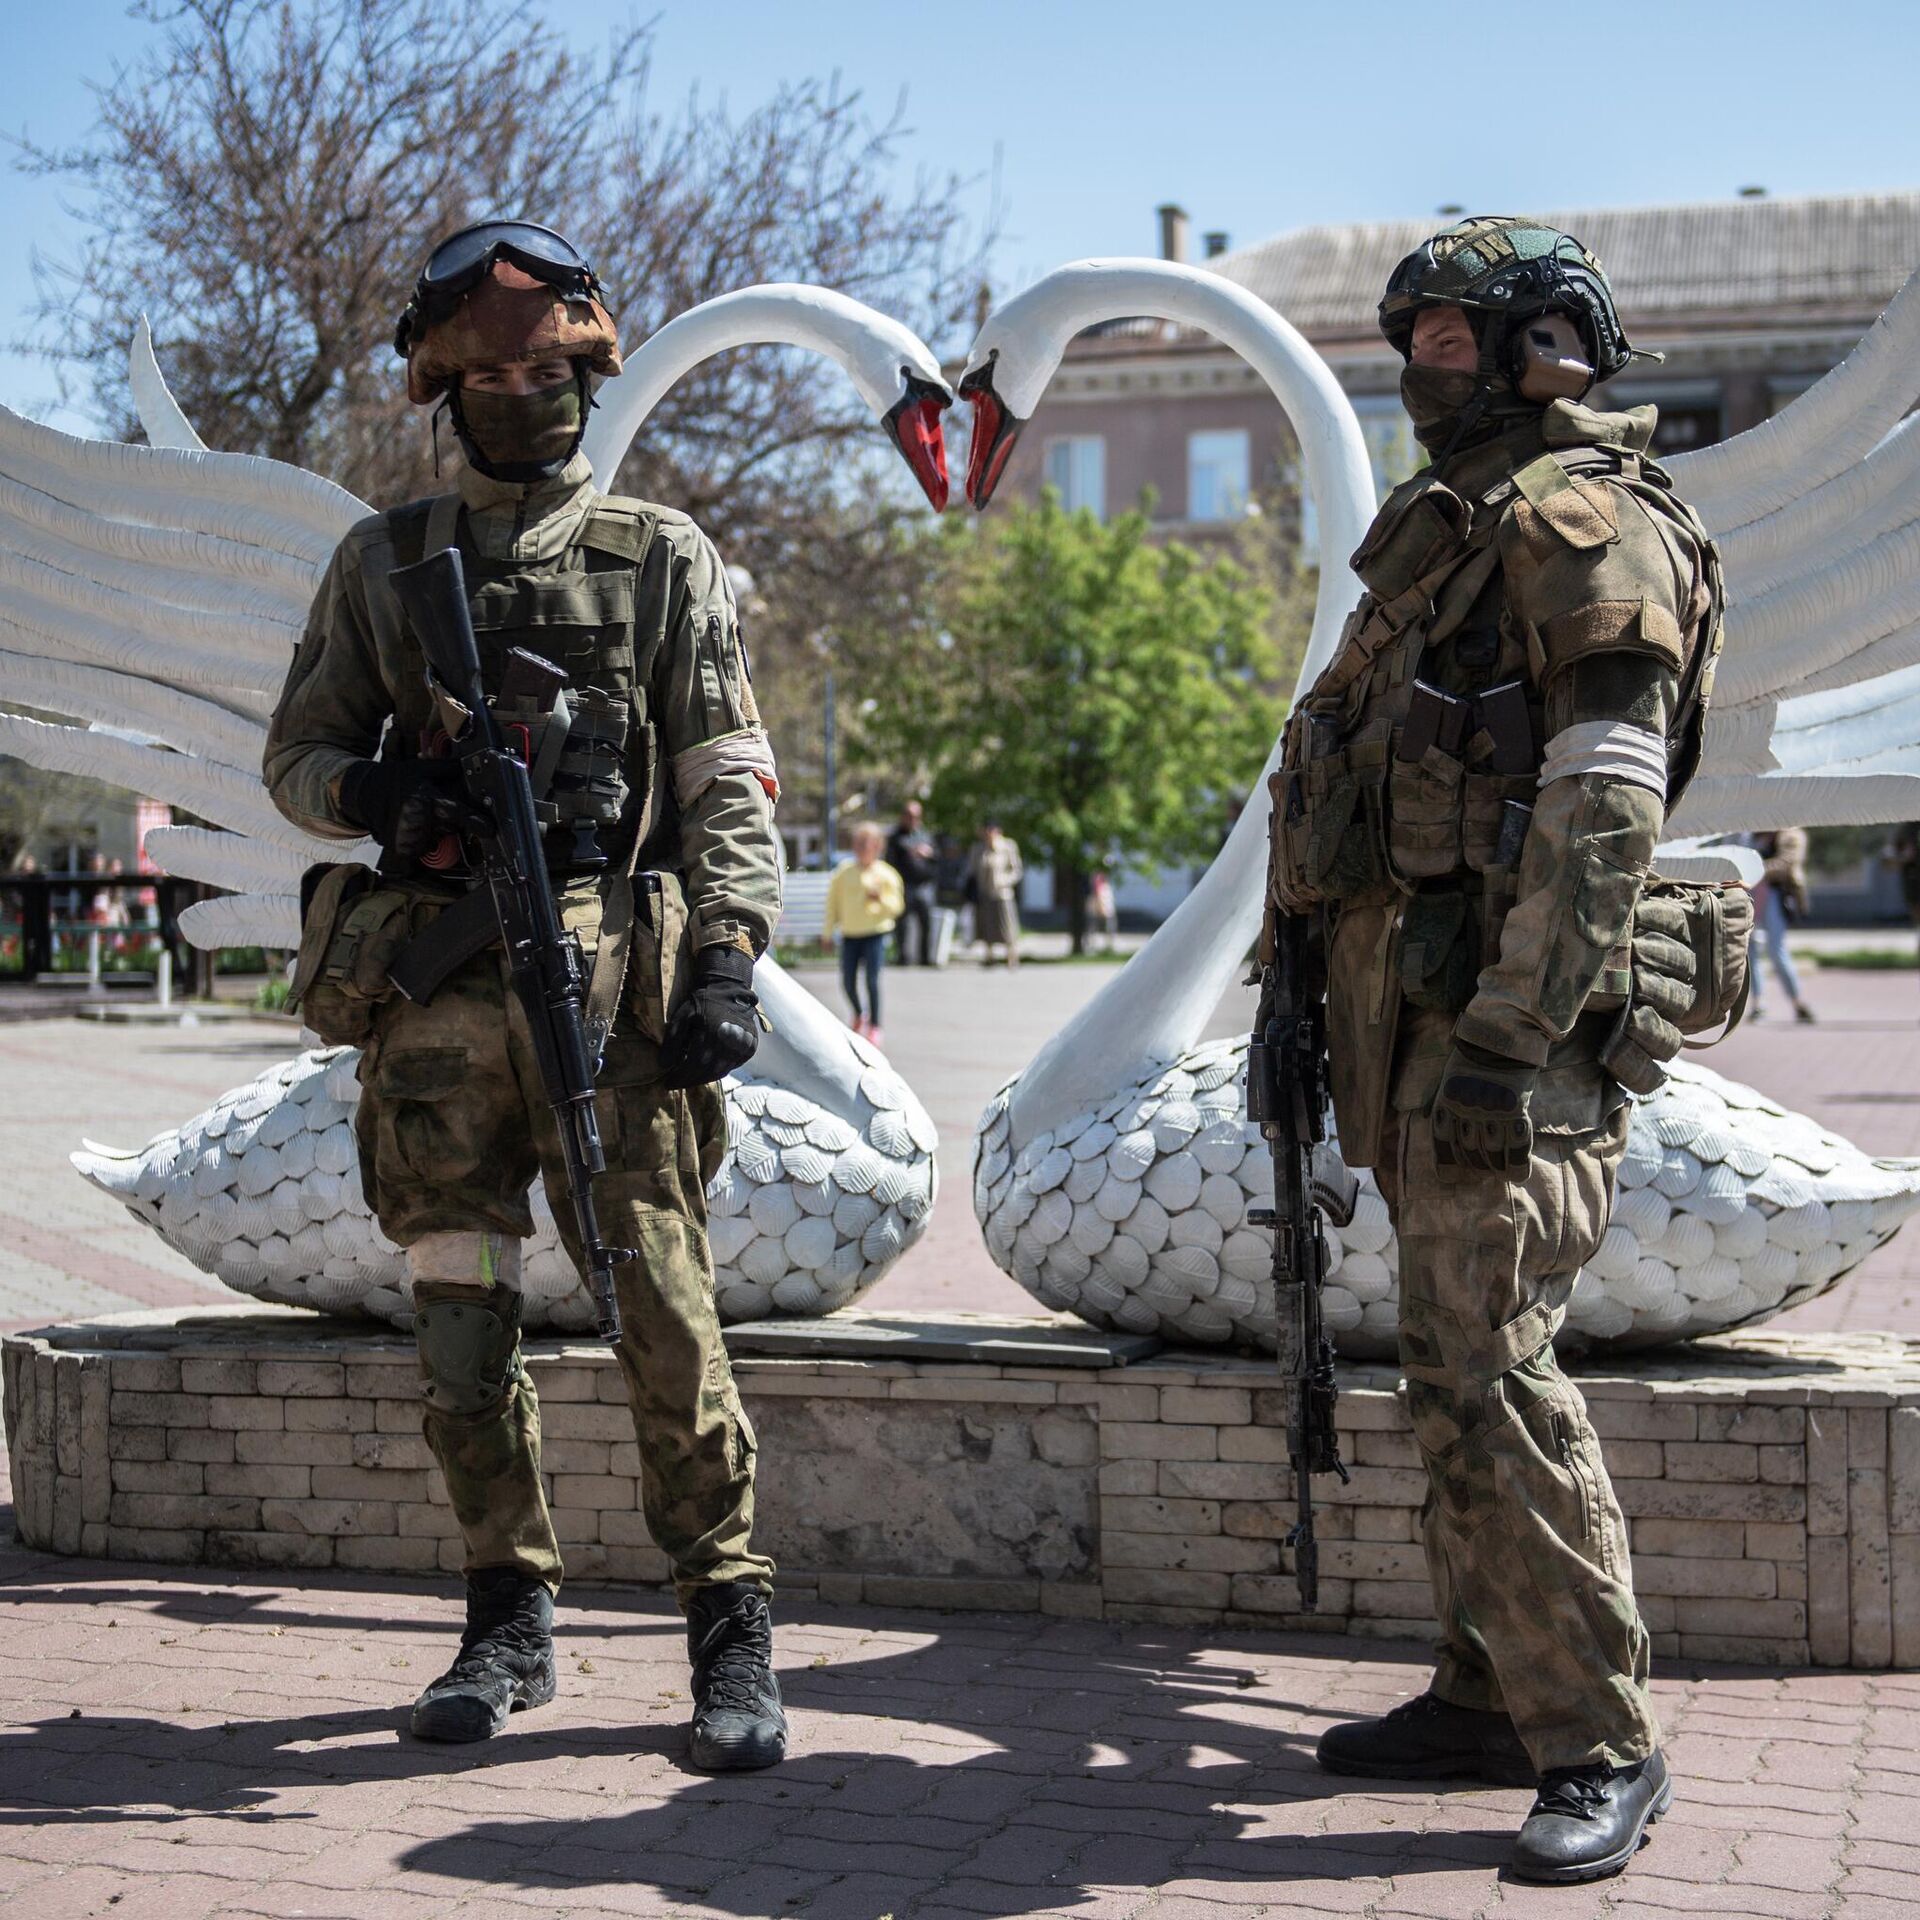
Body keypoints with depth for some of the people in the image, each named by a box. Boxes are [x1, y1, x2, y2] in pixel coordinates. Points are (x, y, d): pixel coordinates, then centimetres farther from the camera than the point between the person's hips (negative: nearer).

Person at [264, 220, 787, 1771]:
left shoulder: (662, 559, 9)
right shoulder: (383, 564, 16)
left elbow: (728, 781, 4)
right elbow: (298, 754, 19)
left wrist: (730, 955, -10)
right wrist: (372, 791, -5)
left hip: (609, 972, -3)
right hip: (434, 985, 3)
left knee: (659, 1301, -7)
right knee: (460, 1309, 5)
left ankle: (733, 1628, 1)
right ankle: (511, 1622, 18)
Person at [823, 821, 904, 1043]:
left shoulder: (885, 875, -1)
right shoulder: (844, 871, 4)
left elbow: (896, 907, -1)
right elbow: (833, 902, 11)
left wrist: (880, 898, -20)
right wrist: (828, 932, 10)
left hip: (875, 933, -3)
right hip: (849, 933, 3)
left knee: (871, 980, -10)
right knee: (847, 982, 3)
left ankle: (874, 1026, 2)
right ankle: (859, 1015, 32)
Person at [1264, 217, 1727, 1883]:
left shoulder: (1583, 524, -9)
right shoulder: (1456, 533, 22)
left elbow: (1605, 806, -19)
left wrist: (1512, 1038, -25)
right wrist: (1318, 994, 23)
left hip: (1508, 1019, -10)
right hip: (1421, 1015, 10)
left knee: (1488, 1372, -13)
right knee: (1458, 1368, 13)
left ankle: (1602, 1744, -5)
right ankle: (1493, 1696, 22)